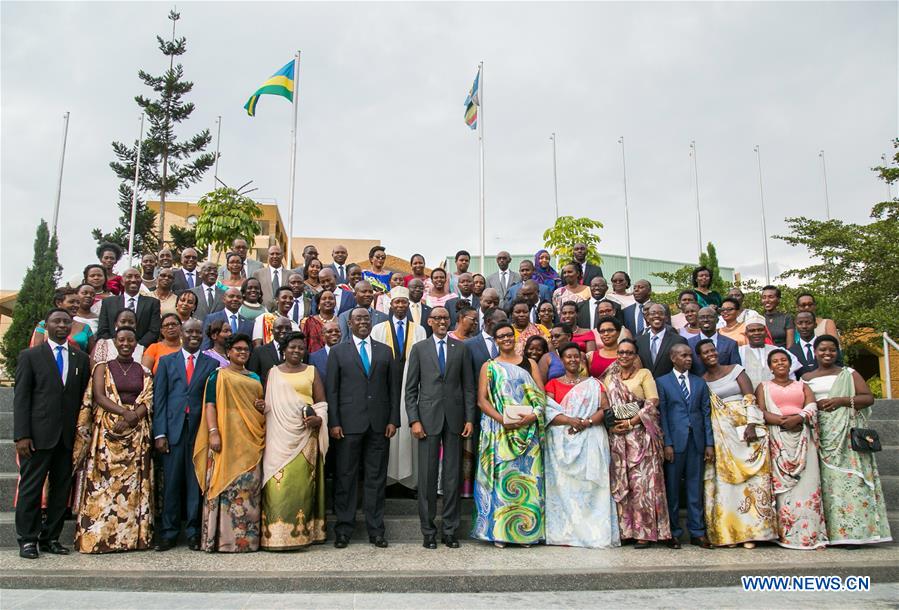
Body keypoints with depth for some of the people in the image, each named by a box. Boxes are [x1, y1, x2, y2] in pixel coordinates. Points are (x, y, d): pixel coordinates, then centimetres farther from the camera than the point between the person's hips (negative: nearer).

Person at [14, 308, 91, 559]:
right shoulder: (30, 356, 3)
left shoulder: (81, 359, 11)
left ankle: (51, 538, 18)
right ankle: (27, 540, 13)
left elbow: (84, 397, 10)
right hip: (39, 434, -3)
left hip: (69, 436, 3)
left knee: (62, 488, 7)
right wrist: (21, 435, -10)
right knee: (31, 488, 2)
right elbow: (21, 398, -2)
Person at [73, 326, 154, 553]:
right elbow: (99, 396, -4)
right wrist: (124, 412, -18)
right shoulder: (102, 368, 8)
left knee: (133, 484, -1)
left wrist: (131, 419, -15)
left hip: (137, 432, 1)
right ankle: (99, 535, 0)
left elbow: (148, 401, 3)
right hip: (107, 431, -1)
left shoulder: (144, 372, 12)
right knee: (104, 481, -6)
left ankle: (133, 535, 3)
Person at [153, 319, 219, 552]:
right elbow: (159, 399, 5)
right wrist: (159, 433, -3)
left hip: (200, 429, 0)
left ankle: (194, 532, 13)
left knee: (196, 482, 3)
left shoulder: (212, 364, 9)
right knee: (171, 482, 3)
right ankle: (168, 533, 14)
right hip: (173, 429, 0)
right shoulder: (166, 362, 11)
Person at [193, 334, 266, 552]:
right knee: (224, 484, -7)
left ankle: (247, 537, 7)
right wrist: (213, 433, -17)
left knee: (249, 487, 3)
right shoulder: (218, 376, 5)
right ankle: (221, 537, -3)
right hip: (227, 438, -5)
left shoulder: (255, 378, 21)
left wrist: (263, 407, 4)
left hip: (251, 440, 5)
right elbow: (210, 405, -4)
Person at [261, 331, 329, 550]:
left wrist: (318, 419, -10)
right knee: (278, 483, -5)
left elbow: (321, 402, 8)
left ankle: (302, 532, 5)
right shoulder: (273, 373, 14)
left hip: (304, 433, 0)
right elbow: (267, 403, 14)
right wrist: (259, 405, -7)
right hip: (279, 435, 1)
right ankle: (276, 534, -1)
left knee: (300, 482, -2)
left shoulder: (311, 371, 11)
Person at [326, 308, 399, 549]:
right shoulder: (338, 351, 6)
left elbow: (393, 388, 10)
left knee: (376, 478, 7)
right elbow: (331, 390, 2)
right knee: (345, 477, 3)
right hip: (349, 423, -2)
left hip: (379, 424, 2)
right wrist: (334, 422, -6)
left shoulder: (385, 351, 12)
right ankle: (344, 529, 13)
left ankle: (376, 529, 15)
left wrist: (393, 420, 1)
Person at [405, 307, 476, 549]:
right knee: (427, 476, 1)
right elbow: (410, 389, 4)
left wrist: (470, 418, 0)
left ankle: (450, 530, 15)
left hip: (454, 418, 1)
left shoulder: (461, 348, 9)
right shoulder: (419, 348, 6)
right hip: (428, 418, -1)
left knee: (452, 476, 5)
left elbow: (468, 386, 8)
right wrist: (414, 420, -5)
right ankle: (428, 531, 12)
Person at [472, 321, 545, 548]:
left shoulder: (530, 364, 12)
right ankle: (498, 531, 6)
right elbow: (482, 399, 0)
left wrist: (533, 415, -14)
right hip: (498, 431, -1)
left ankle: (526, 530, 10)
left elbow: (541, 395, 5)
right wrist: (501, 419, -15)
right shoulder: (489, 366, 10)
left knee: (526, 477, 1)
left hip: (527, 430, 1)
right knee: (500, 476, -3)